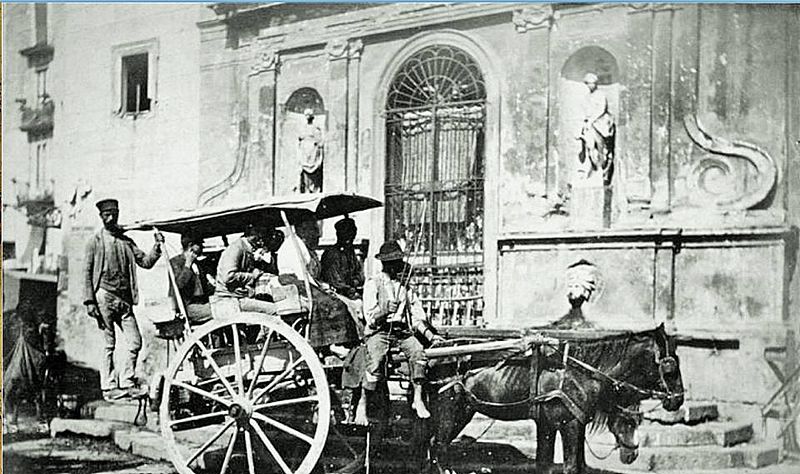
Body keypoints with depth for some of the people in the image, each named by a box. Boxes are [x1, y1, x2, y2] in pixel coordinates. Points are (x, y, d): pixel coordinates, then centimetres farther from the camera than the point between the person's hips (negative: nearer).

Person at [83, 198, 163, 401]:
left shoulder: (126, 241, 16)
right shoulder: (95, 241, 3)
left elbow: (146, 262, 11)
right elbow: (87, 272, -1)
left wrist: (157, 247, -5)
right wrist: (89, 301, -9)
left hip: (124, 299, 5)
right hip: (104, 296, -5)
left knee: (135, 342, 0)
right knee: (108, 344, -2)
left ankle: (127, 383, 10)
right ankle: (109, 387, 4)